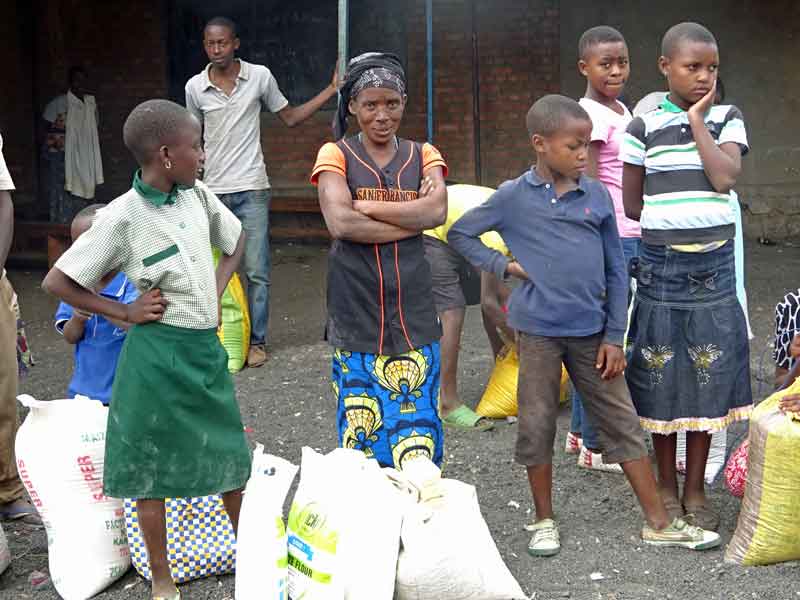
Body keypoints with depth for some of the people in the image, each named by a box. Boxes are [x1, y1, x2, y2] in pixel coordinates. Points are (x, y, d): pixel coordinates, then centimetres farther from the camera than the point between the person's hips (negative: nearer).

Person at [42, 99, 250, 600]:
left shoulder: (199, 196, 0)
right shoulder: (123, 219, -16)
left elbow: (236, 240, 20)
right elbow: (57, 282, -11)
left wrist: (217, 292, 7)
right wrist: (124, 312, -11)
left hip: (207, 346, 5)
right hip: (158, 354, -5)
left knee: (230, 454, 15)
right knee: (153, 465, 8)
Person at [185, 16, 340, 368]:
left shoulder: (260, 76, -2)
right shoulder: (195, 87, 1)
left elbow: (290, 118, 9)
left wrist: (332, 89, 3)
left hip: (252, 191, -1)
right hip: (212, 192, 1)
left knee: (256, 271, 0)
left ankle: (256, 340, 11)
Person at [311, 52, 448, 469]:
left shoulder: (422, 156, 9)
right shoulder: (335, 156, 1)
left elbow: (437, 211, -11)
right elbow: (340, 223, -16)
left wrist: (364, 205, -12)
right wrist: (411, 217, -12)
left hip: (412, 315, 2)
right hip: (356, 316, -2)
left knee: (417, 437, 3)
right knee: (360, 434, 3)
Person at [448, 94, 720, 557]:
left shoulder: (597, 196, 2)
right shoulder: (514, 197, -4)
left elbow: (616, 270, 5)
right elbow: (459, 233, 7)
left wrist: (614, 336, 2)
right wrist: (503, 265, -5)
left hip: (591, 331, 2)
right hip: (538, 331, -2)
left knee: (622, 422, 7)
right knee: (537, 426, 7)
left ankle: (659, 522, 15)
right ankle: (545, 521, 24)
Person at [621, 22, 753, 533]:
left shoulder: (727, 119, 3)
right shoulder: (644, 127, 0)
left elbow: (725, 176, -15)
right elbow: (631, 206, 4)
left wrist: (697, 121, -10)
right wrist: (682, 211, 0)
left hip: (713, 265, 1)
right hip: (661, 265, -1)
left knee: (707, 378, 5)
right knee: (661, 378, 5)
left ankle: (696, 491, 17)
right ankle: (667, 488, 21)